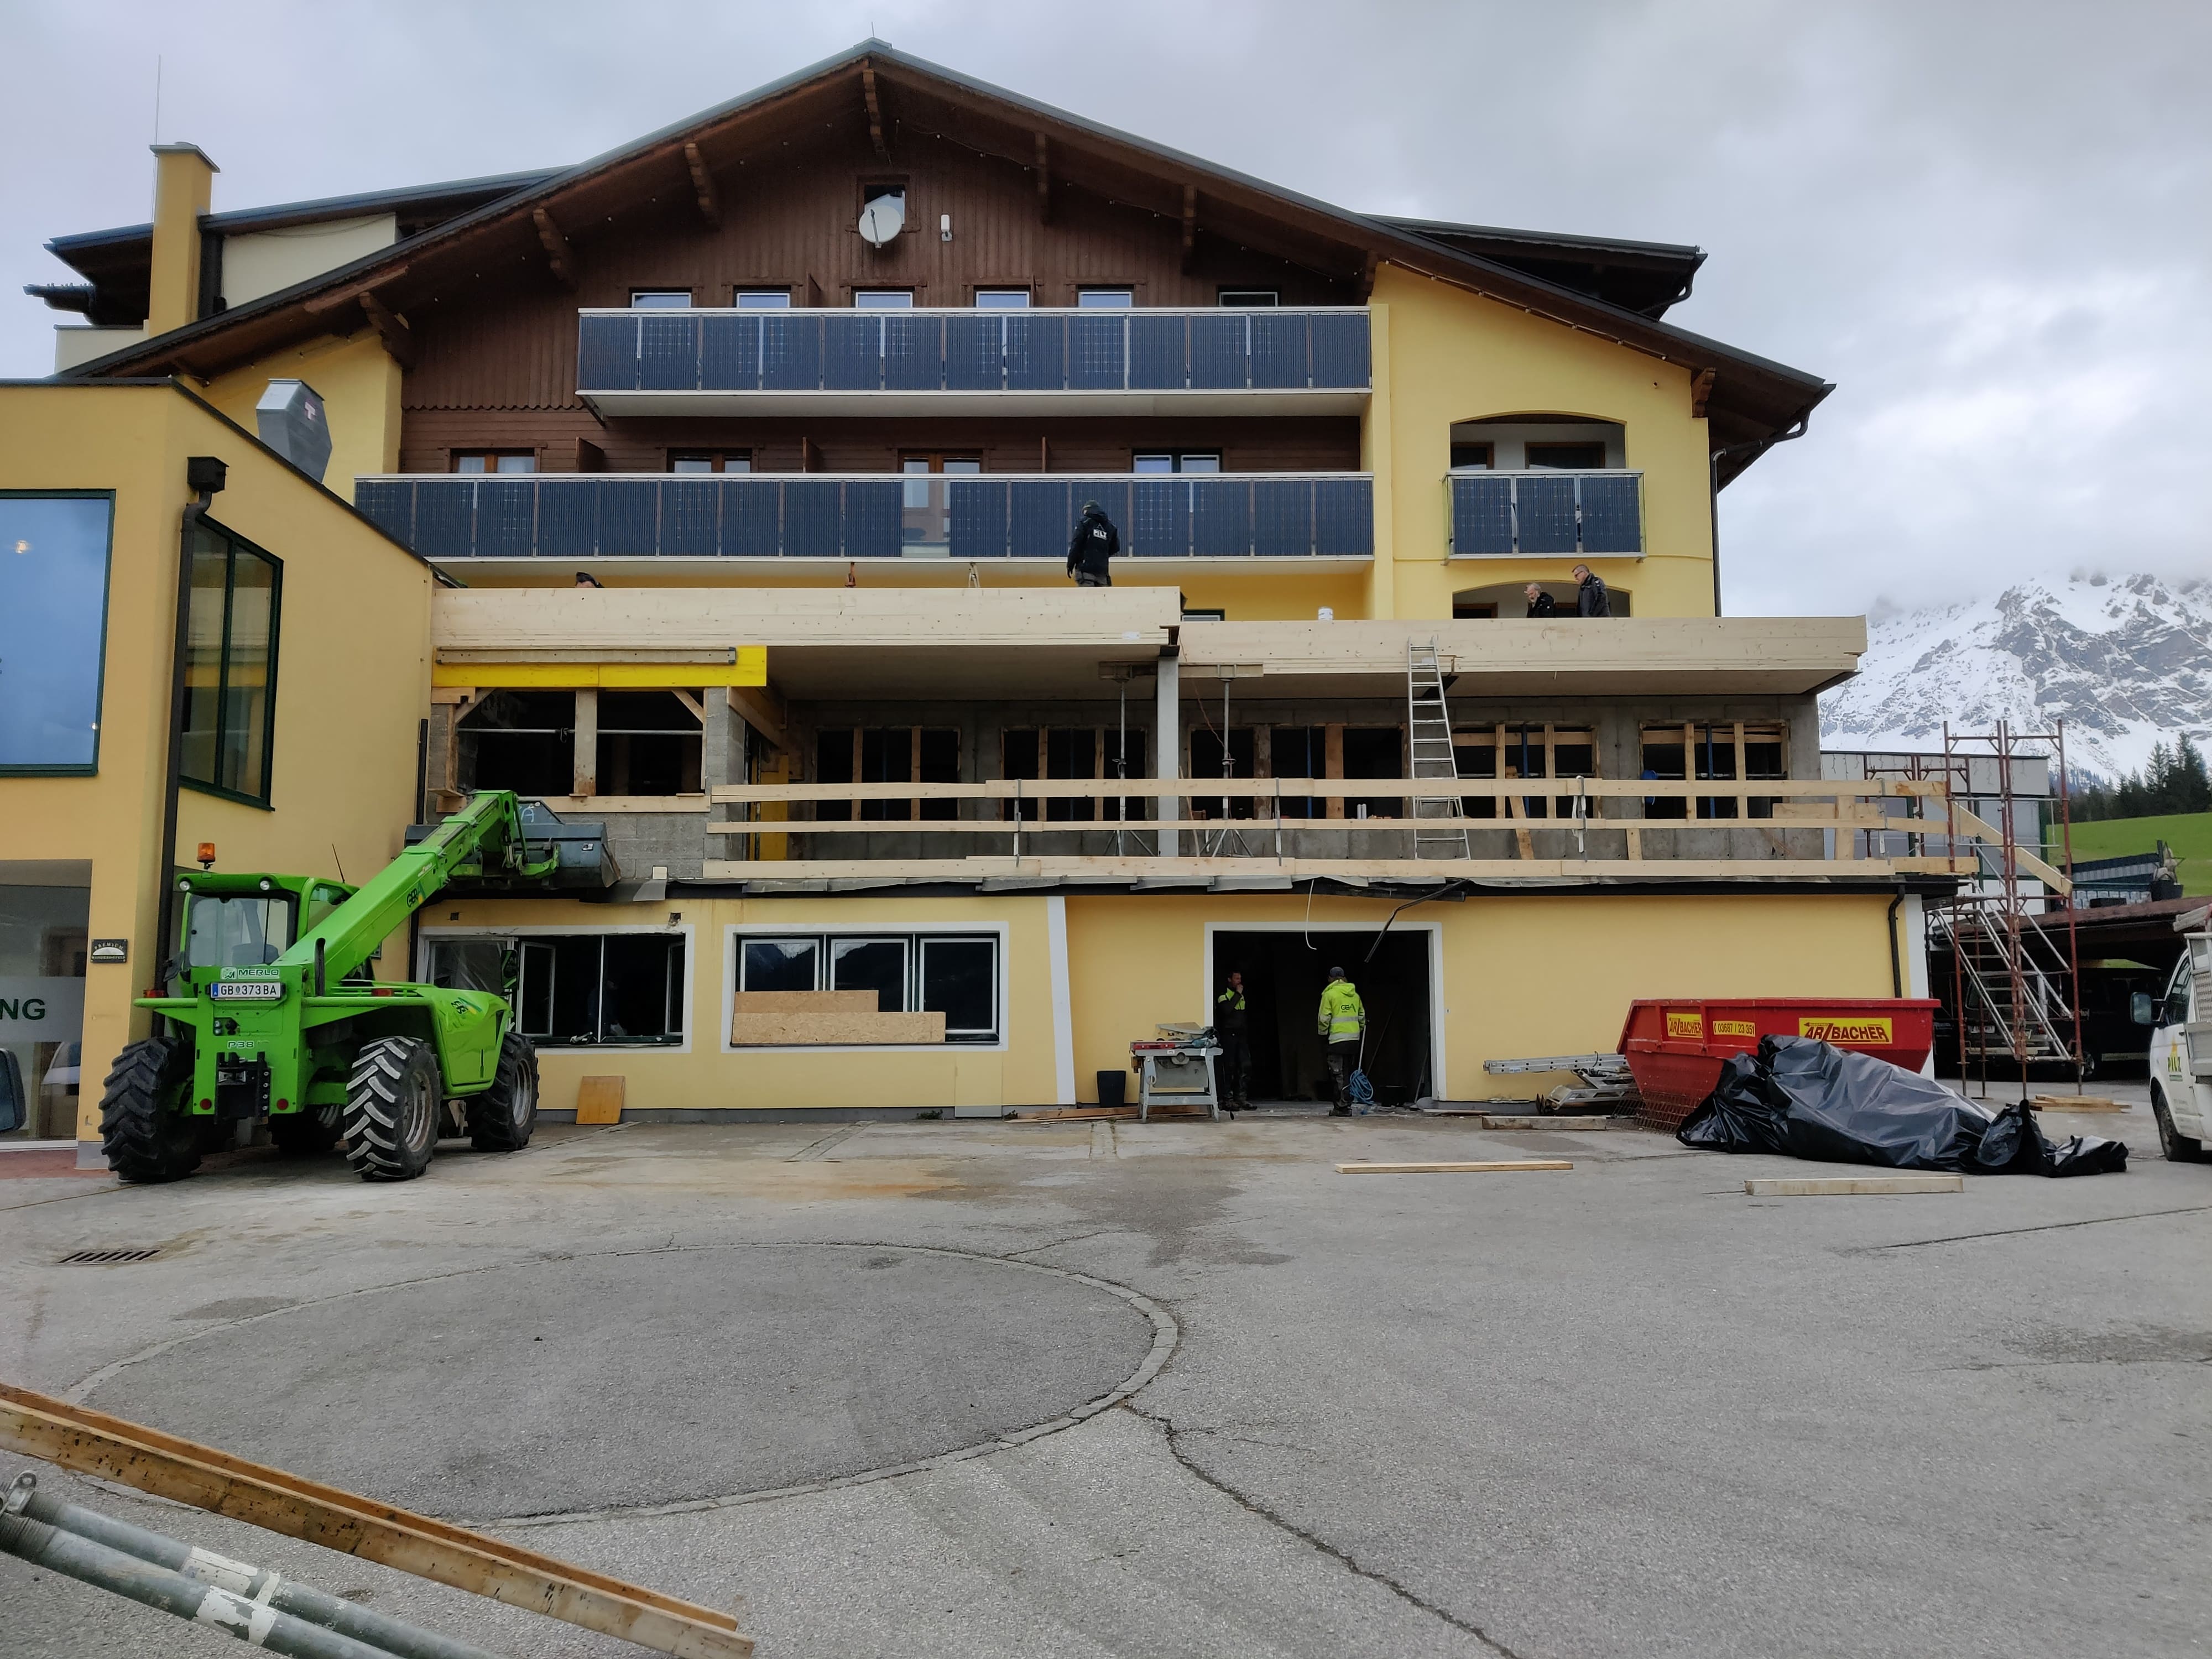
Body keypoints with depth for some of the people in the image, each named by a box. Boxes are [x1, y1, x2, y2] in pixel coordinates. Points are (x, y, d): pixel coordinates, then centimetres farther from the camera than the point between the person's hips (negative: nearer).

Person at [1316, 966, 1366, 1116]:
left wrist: (1323, 1034, 7)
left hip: (1338, 1039, -6)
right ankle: (1346, 1104, 16)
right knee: (1349, 1073, 13)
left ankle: (1343, 1107, -7)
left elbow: (1324, 1018, -7)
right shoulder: (1355, 995, 12)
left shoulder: (1329, 994, -5)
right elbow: (1362, 1016, 16)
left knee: (1339, 1074, -4)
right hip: (1354, 1039, 6)